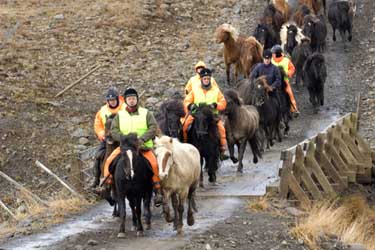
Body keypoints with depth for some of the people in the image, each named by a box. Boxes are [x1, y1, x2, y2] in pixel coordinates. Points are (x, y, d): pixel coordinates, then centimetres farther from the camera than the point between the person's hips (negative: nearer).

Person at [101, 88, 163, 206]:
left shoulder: (146, 113, 9)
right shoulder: (120, 115, 13)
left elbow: (153, 128, -1)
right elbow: (114, 131, 4)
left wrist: (142, 138, -16)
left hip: (144, 146, -2)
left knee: (154, 163, -27)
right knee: (109, 161, -18)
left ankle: (157, 191, -21)